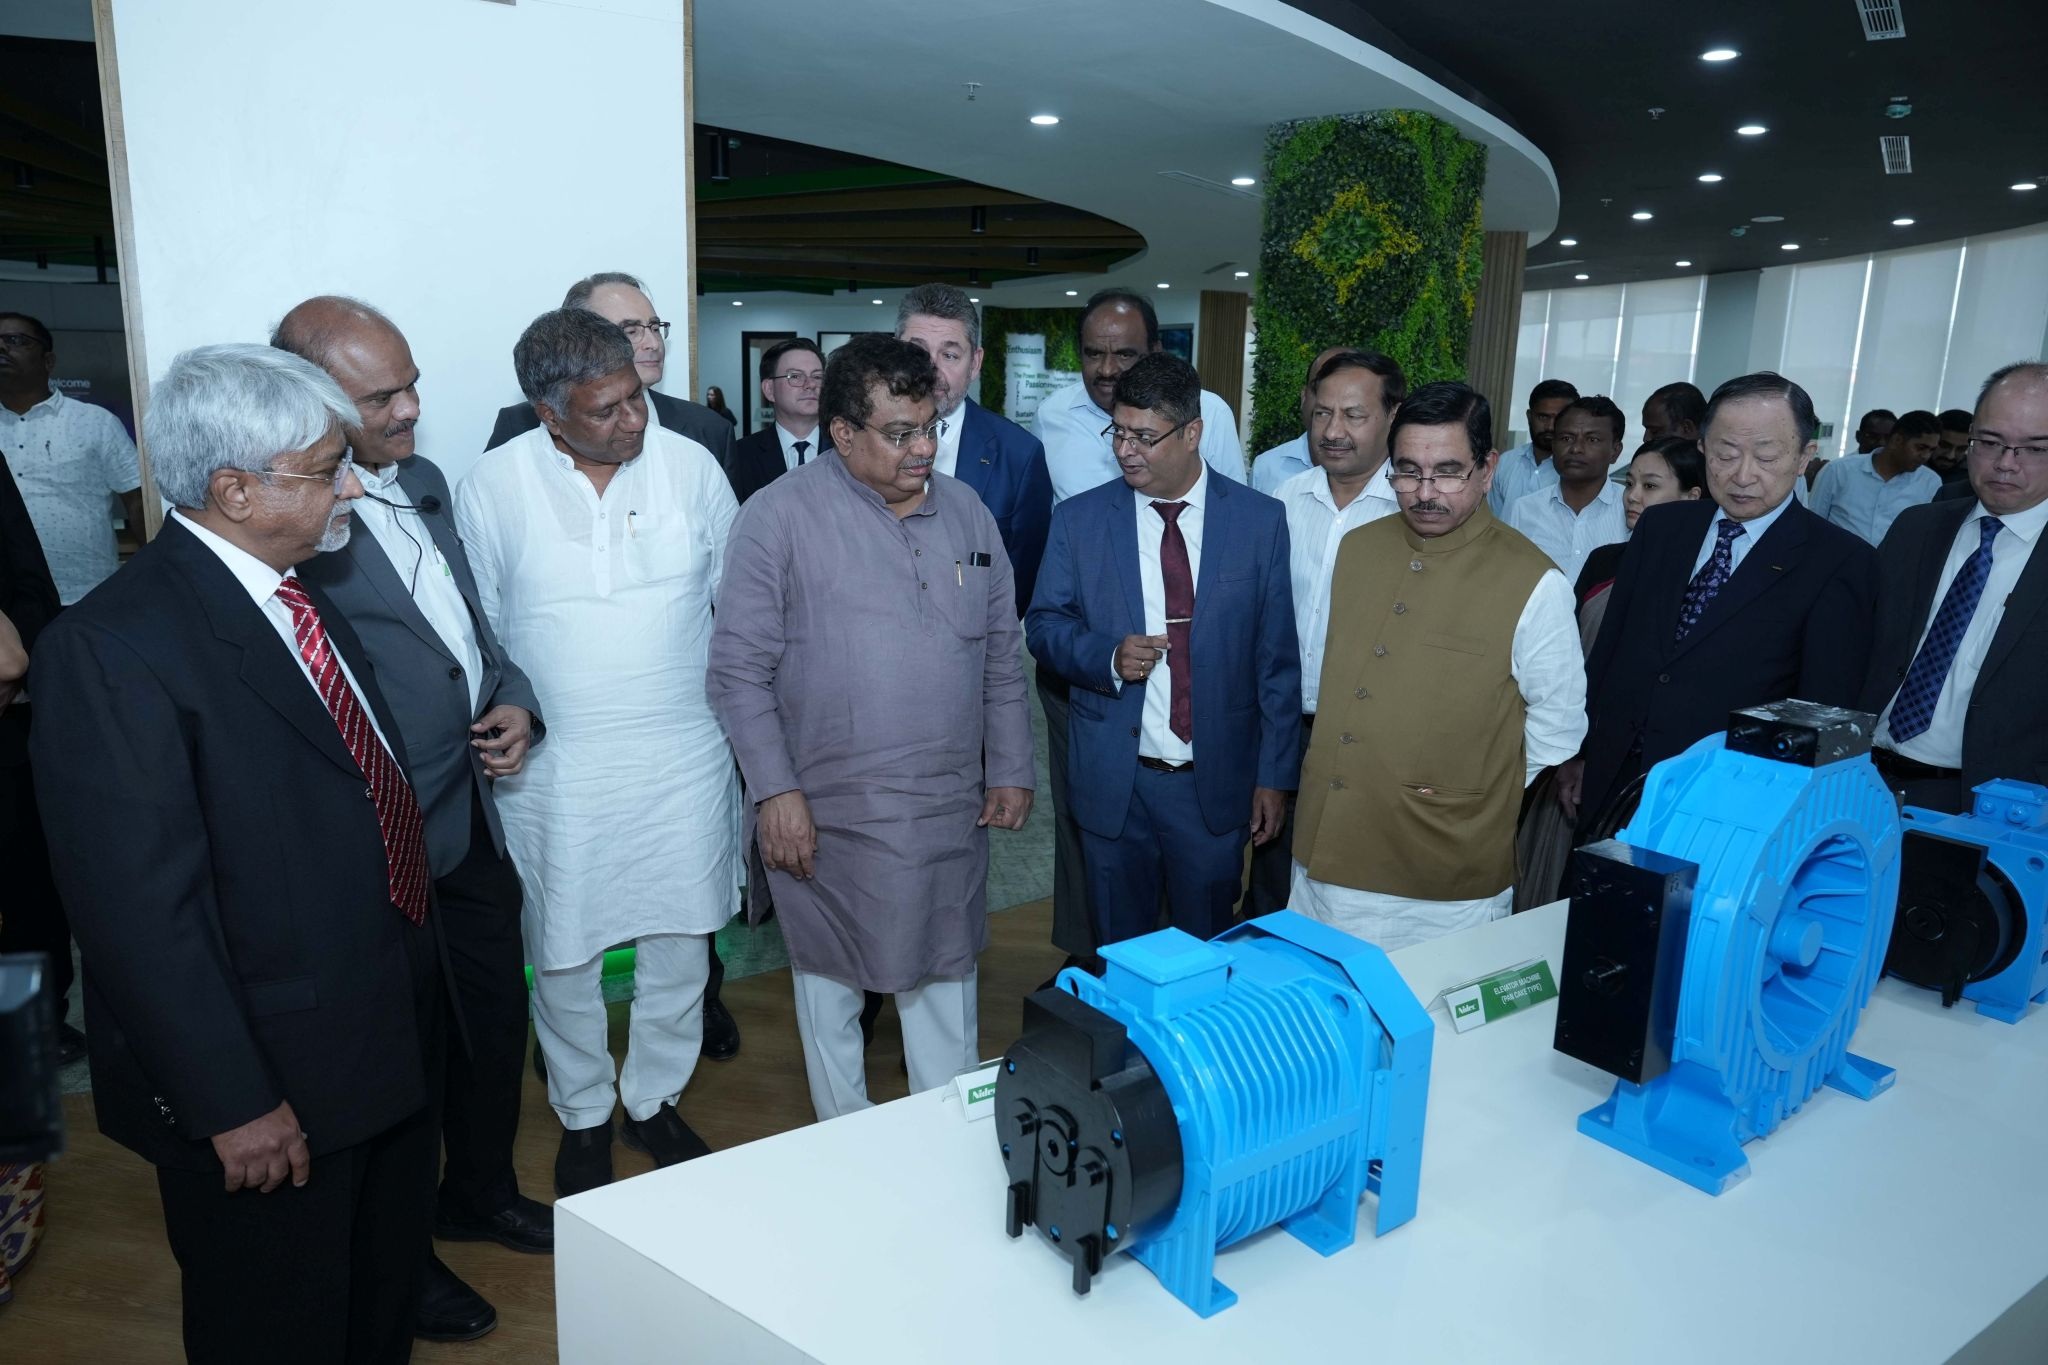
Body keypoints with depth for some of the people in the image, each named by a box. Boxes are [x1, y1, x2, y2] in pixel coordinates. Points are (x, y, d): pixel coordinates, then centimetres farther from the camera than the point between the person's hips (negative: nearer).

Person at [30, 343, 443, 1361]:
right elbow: (140, 912, -24)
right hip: (272, 1086, -7)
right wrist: (234, 1105, -20)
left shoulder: (298, 594, 3)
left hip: (393, 1036, 8)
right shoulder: (113, 648, -24)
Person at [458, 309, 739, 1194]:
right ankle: (584, 1116, 38)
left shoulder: (691, 466, -3)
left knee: (680, 947, 13)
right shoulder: (495, 485, -7)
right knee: (564, 959, 13)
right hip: (555, 771, -1)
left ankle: (655, 1100, 38)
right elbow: (475, 633, 2)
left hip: (685, 762, 1)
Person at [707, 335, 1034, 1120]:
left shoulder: (966, 512, 6)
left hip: (950, 812, 4)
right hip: (826, 815, -3)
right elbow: (739, 666, -10)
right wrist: (775, 791, -14)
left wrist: (1010, 770, 8)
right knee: (829, 987, 14)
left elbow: (1002, 655, 10)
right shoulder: (781, 516, -9)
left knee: (946, 979, 17)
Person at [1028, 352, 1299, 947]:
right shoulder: (1078, 519, -1)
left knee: (1208, 951, 15)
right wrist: (1109, 657, -17)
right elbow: (1044, 625, 3)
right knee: (1118, 952, 15)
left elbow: (1277, 658, 0)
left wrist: (1275, 775, -1)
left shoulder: (1261, 520, -2)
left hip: (1216, 782, 0)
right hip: (1113, 782, 1)